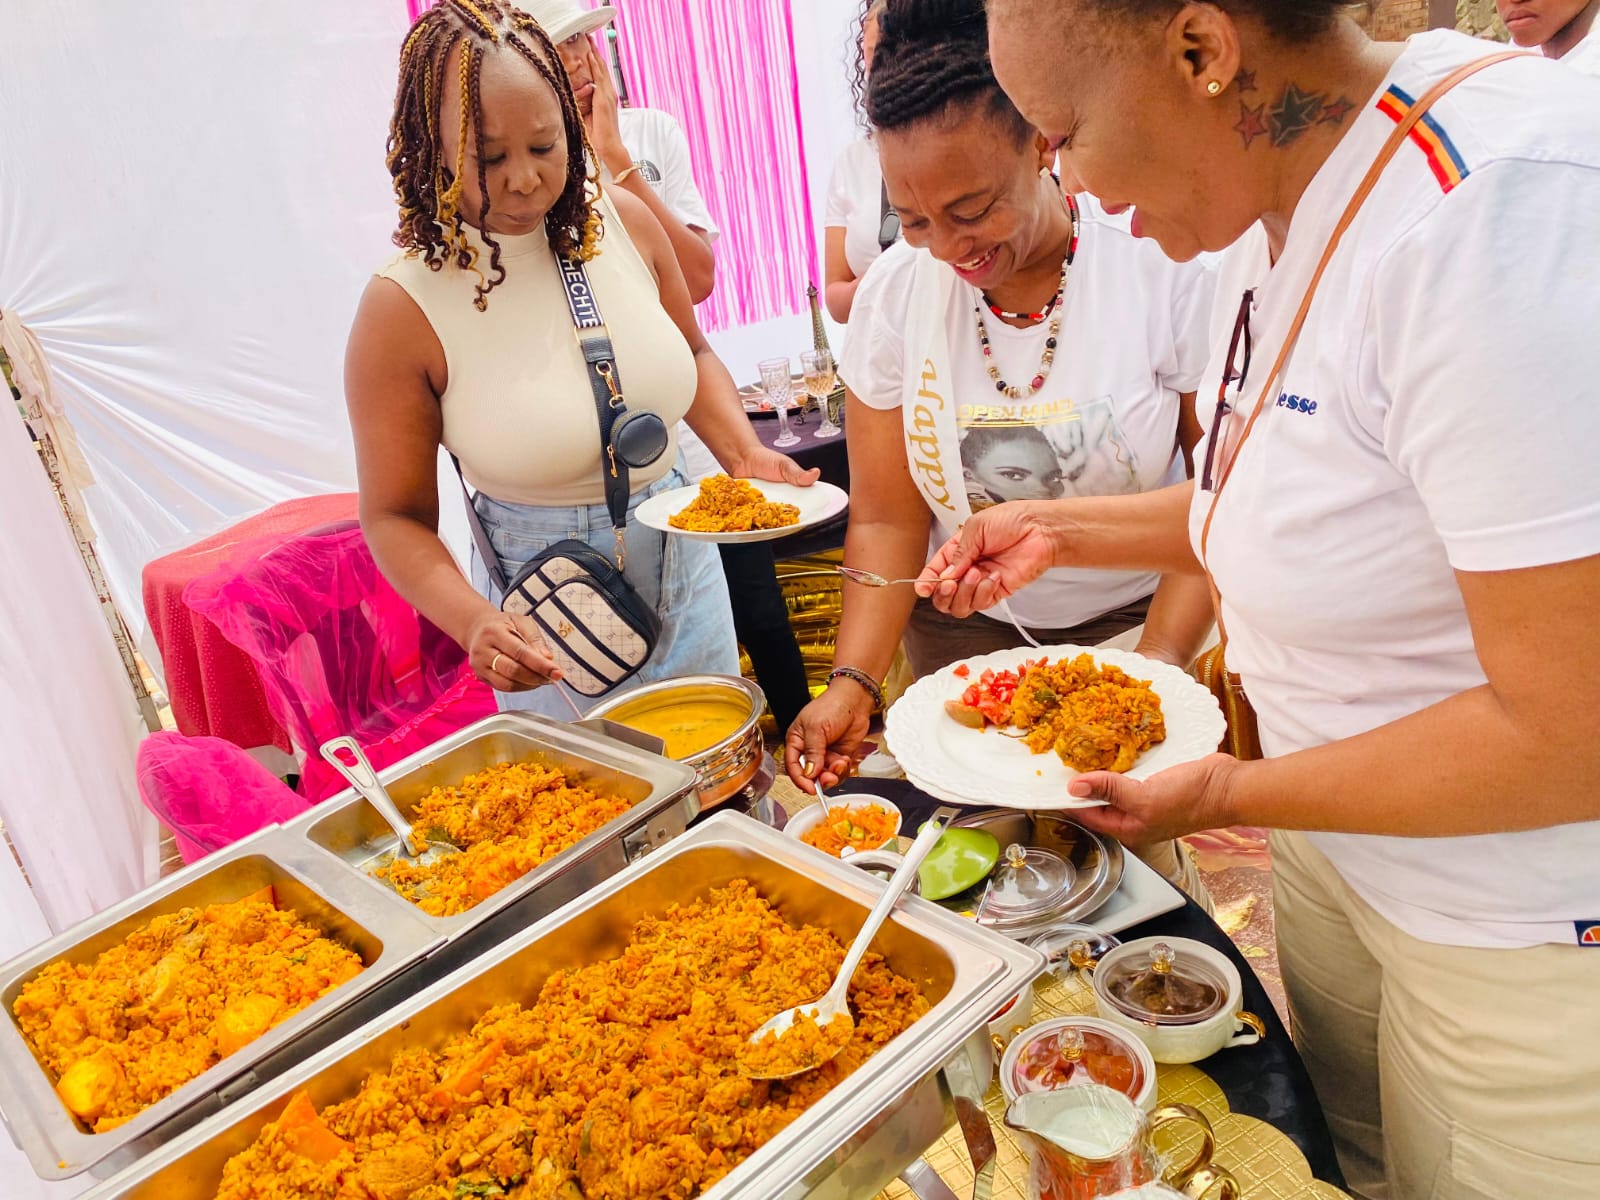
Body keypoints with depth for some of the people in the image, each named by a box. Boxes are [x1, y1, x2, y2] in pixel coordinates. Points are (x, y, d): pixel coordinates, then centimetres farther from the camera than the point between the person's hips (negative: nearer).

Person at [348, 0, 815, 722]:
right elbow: (395, 517, -11)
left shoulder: (622, 219, -7)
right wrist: (474, 623, -28)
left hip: (684, 560, 5)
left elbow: (692, 355, 11)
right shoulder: (403, 307, -18)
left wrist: (745, 454, -6)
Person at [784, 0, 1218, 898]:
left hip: (1138, 624, -2)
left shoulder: (1168, 268, -14)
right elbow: (887, 520, -4)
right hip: (964, 638, 2)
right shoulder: (895, 295, -6)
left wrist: (1158, 671, -23)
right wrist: (854, 680, -16)